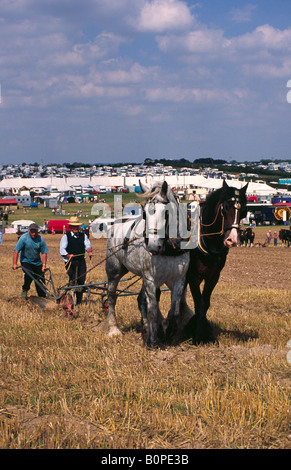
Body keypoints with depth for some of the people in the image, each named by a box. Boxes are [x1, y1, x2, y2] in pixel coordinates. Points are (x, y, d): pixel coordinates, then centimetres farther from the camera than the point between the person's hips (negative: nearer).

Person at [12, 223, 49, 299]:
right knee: (29, 275, -26)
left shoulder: (40, 239, -8)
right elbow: (16, 251, -15)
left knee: (41, 280, -1)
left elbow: (44, 253, -6)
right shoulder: (24, 238, -14)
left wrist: (44, 265, -13)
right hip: (26, 261, -3)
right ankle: (25, 290, 0)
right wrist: (14, 264, -20)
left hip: (37, 262, 3)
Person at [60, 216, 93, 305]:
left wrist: (90, 251, -19)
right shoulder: (66, 237, 4)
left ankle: (79, 301, 13)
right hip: (70, 262, -4)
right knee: (73, 280, -17)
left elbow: (88, 246, 4)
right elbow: (62, 250, -5)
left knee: (81, 281, 2)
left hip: (81, 262, 4)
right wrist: (68, 255, -25)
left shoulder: (83, 236, 16)